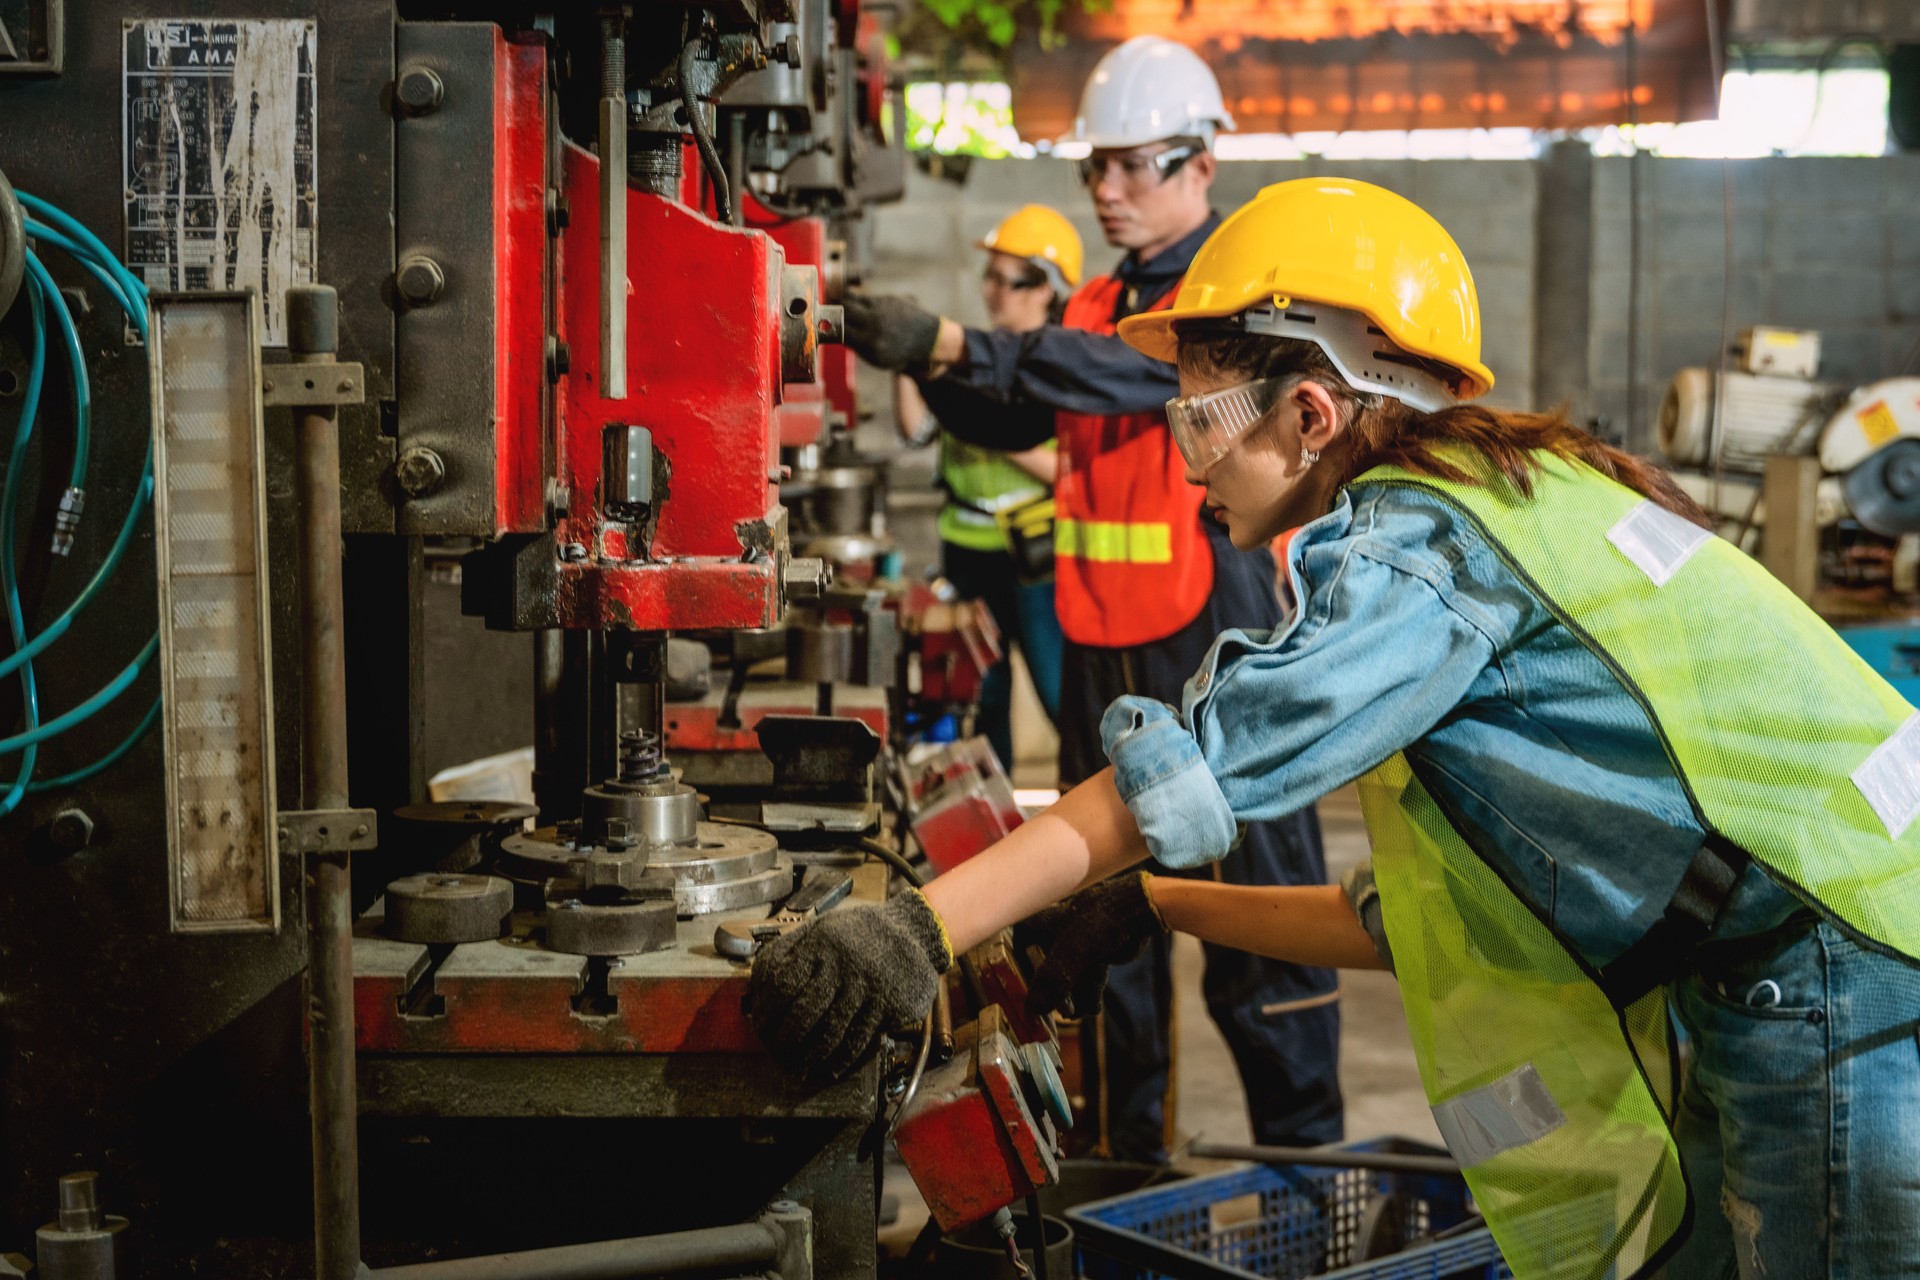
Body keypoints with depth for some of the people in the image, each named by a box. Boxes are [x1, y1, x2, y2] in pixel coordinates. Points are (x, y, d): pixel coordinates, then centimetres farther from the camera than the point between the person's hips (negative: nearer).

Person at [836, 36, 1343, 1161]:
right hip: (1104, 646, 7)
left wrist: (951, 343, -30)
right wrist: (924, 361, -9)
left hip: (1224, 648, -7)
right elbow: (1011, 423, 10)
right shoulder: (1098, 306, 17)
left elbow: (1134, 371, -23)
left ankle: (1306, 1160, 9)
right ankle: (1126, 1153, 23)